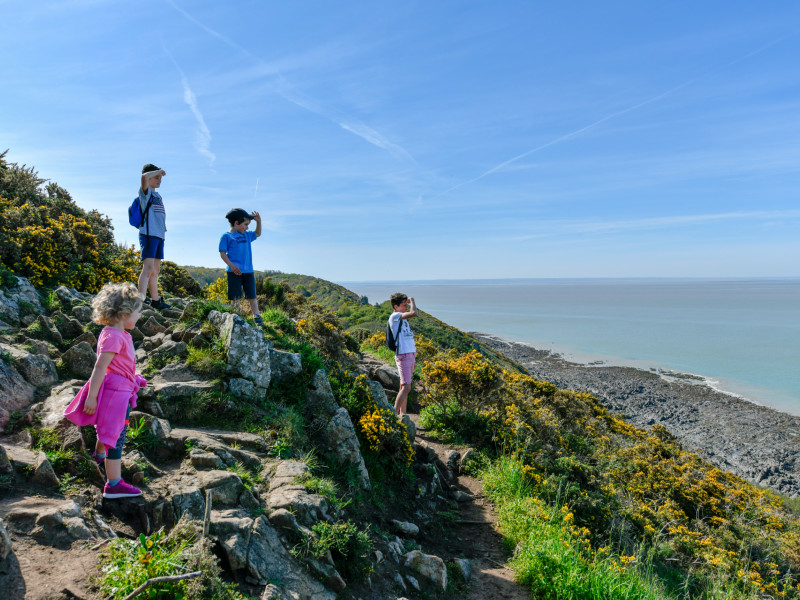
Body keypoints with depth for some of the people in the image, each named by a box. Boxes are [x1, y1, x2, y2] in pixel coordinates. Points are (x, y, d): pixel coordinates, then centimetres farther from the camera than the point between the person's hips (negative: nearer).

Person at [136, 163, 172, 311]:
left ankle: (156, 301, 20)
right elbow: (144, 177, -24)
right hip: (148, 234, -8)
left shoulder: (158, 195, 21)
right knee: (148, 268, -18)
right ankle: (141, 300, -24)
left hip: (159, 235, 8)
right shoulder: (145, 192, -3)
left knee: (155, 270, 13)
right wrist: (159, 171, -8)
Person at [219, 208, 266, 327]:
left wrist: (258, 221, 24)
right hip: (234, 272, -5)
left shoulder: (247, 235, 20)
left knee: (251, 296, 2)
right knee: (235, 297, -2)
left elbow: (257, 234, 39)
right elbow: (222, 253, -5)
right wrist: (231, 265, -18)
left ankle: (257, 317, 1)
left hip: (248, 271, 5)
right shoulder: (226, 236, 1)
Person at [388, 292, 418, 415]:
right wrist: (412, 301, -7)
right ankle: (394, 414, -9)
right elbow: (414, 313, -26)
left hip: (410, 354, 9)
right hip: (403, 355, -9)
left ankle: (402, 413, 16)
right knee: (406, 387, -12)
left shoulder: (403, 318, 17)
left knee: (404, 386, 11)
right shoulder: (394, 316, -11)